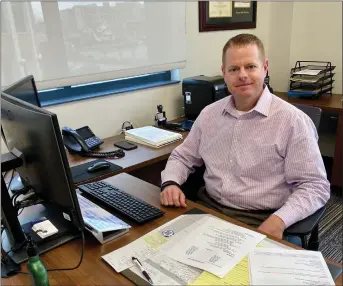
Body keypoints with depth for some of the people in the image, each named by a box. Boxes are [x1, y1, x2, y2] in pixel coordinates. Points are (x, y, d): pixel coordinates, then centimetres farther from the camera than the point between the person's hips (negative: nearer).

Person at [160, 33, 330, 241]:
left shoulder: (292, 120, -9)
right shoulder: (209, 114, 7)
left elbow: (315, 186, -8)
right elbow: (183, 157, 16)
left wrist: (279, 221, -24)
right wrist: (170, 183, -5)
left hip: (261, 222, -3)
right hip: (208, 210, 3)